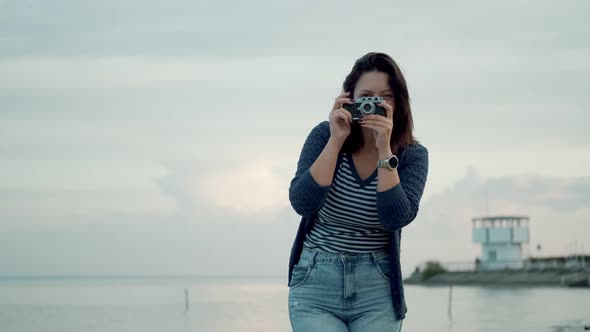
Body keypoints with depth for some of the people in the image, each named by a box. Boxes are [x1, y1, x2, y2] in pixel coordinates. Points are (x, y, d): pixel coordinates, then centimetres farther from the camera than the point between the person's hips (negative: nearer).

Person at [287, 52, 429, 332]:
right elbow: (302, 204, -15)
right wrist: (336, 141, -19)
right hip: (316, 281, -1)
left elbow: (396, 219, -18)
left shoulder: (412, 155, -4)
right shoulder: (324, 136, -4)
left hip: (376, 289, 1)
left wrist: (385, 150, -23)